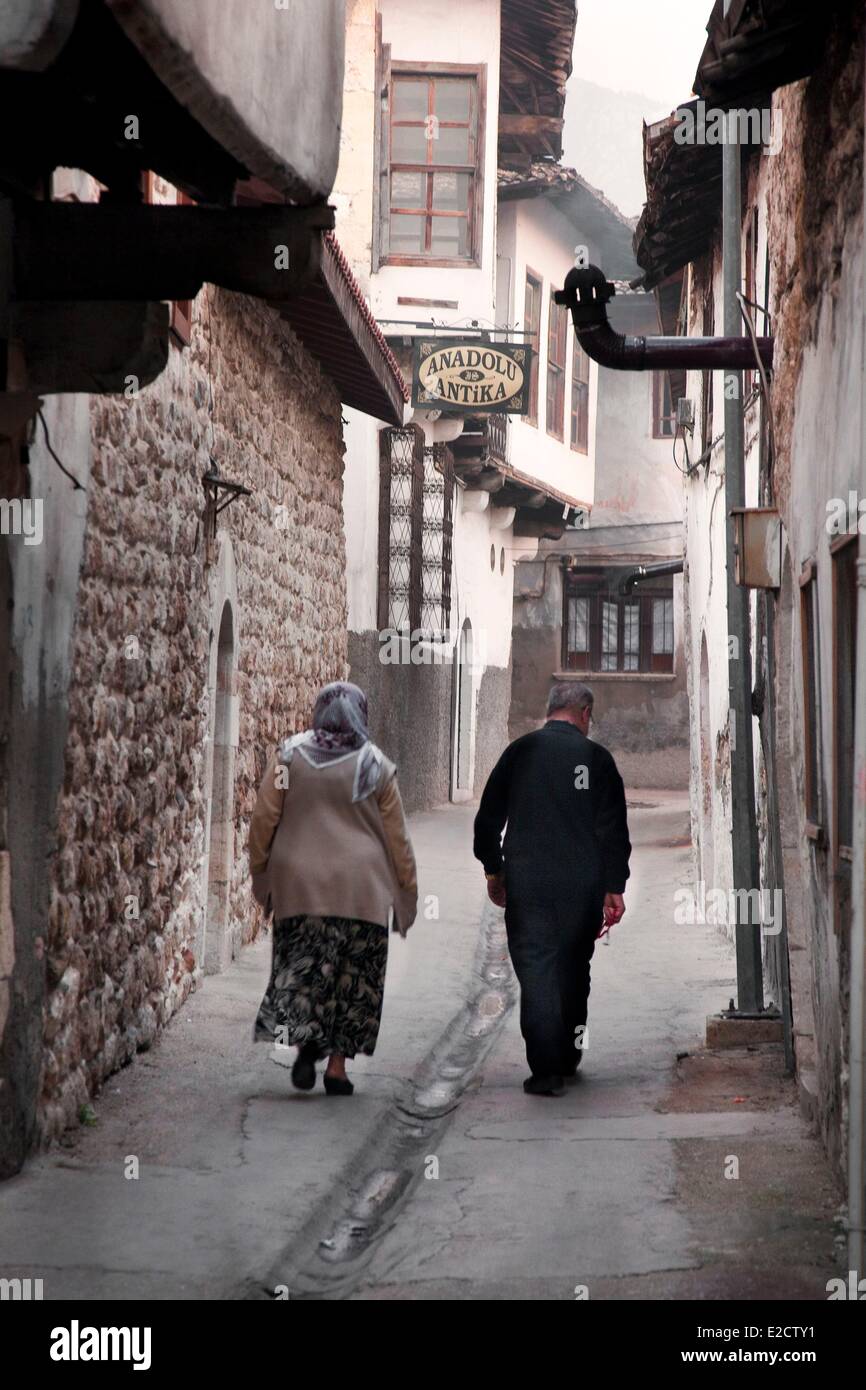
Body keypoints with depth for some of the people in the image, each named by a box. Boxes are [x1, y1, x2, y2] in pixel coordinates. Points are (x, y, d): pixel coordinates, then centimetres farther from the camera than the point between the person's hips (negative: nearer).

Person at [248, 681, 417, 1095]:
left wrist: (259, 873, 11)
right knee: (353, 976, 6)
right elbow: (396, 836, 3)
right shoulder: (377, 766, 0)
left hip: (299, 885, 0)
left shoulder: (288, 755, 0)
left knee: (300, 967, 7)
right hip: (362, 888, 0)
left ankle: (305, 1040, -16)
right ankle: (337, 1064, 5)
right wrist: (406, 889, 12)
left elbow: (264, 818, 0)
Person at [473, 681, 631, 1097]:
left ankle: (546, 1068, -12)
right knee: (573, 969, 15)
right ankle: (568, 1057, 25)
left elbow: (488, 817, 7)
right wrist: (613, 887, 2)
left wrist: (493, 869, 18)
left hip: (526, 882, -1)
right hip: (582, 885, 1)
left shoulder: (520, 751, 3)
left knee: (535, 969, -3)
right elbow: (614, 828, -2)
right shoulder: (596, 757, 0)